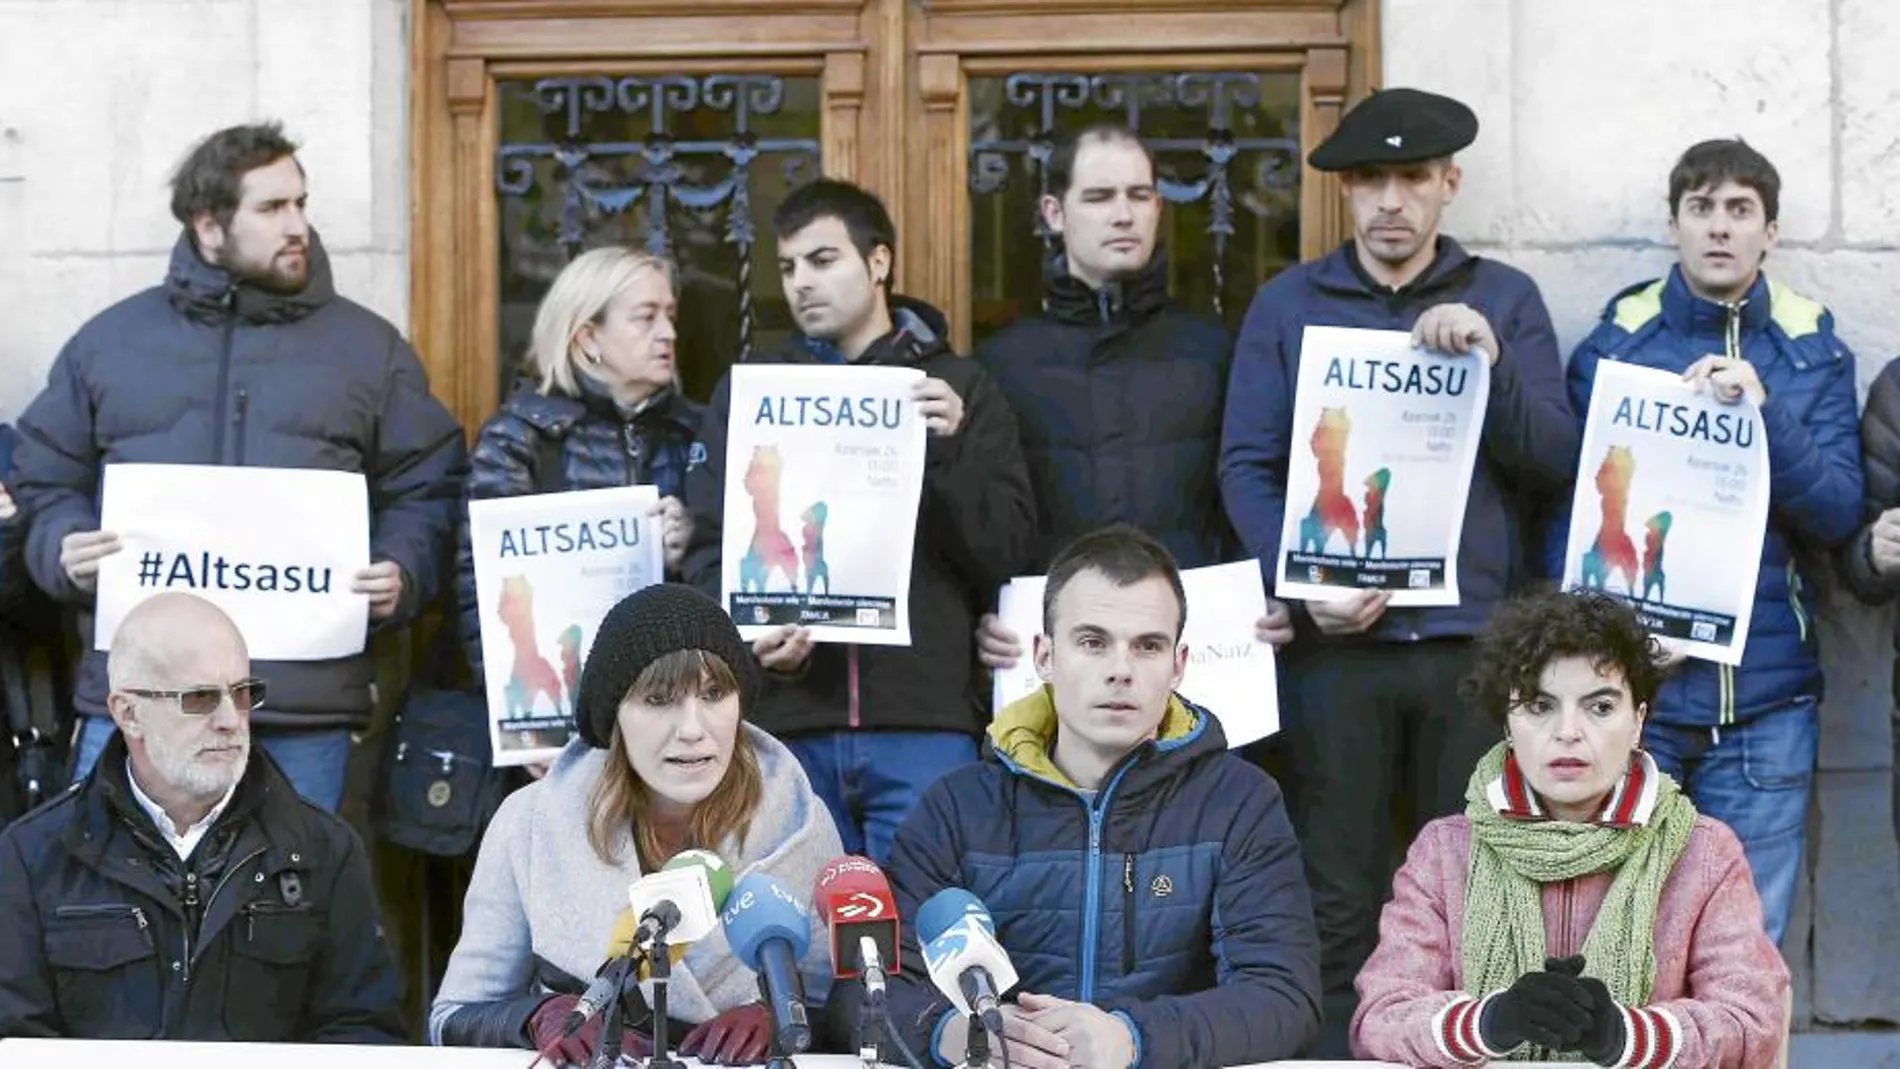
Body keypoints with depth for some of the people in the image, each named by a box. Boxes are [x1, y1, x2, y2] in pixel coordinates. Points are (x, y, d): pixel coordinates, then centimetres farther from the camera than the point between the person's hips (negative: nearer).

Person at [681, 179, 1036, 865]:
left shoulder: (957, 388, 11)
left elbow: (1008, 551, 3)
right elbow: (708, 546, 9)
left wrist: (950, 448, -12)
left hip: (925, 724, -1)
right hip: (786, 723, 2)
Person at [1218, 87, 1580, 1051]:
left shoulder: (1505, 300, 9)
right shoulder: (1287, 305, 8)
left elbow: (1559, 463, 2)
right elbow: (1246, 466, 3)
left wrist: (1492, 365, -15)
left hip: (1476, 637, 1)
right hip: (1335, 638, 0)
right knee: (1338, 904, 3)